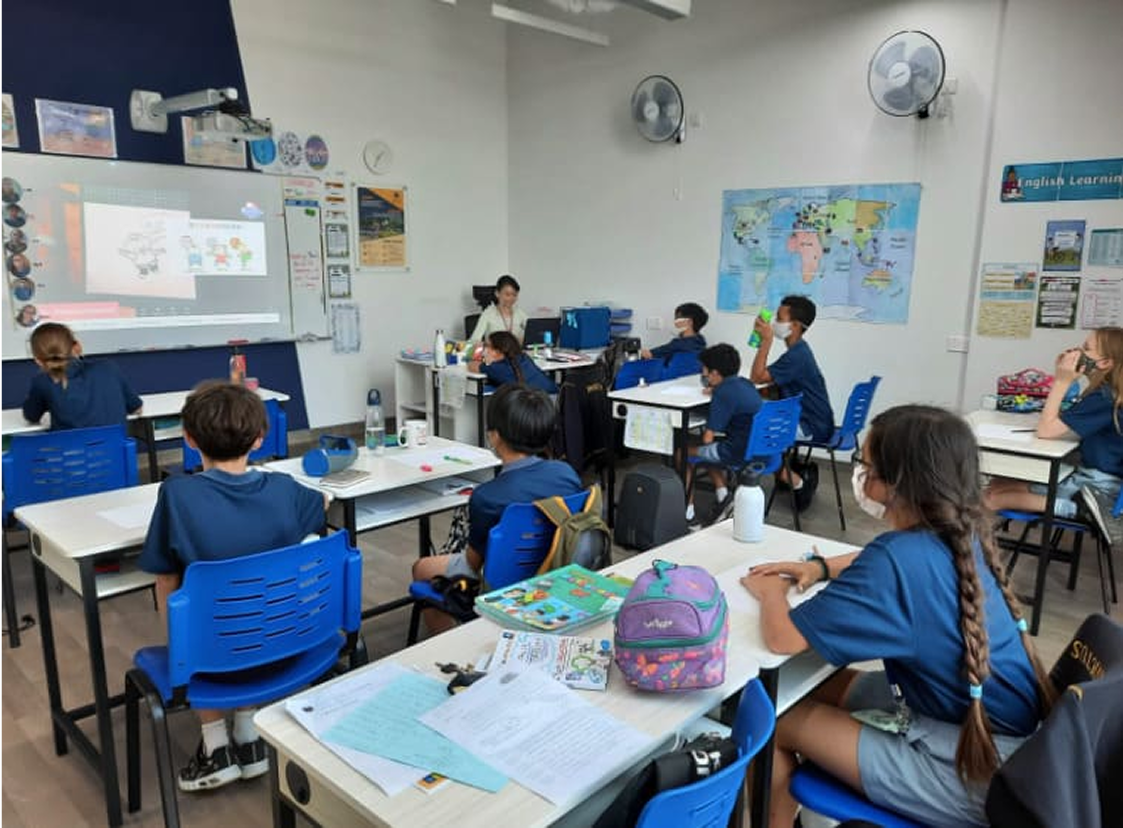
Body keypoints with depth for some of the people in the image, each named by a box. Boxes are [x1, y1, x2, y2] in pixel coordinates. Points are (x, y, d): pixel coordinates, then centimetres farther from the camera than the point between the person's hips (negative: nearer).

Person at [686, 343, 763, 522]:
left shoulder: (723, 393, -17)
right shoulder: (746, 384, 7)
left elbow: (707, 438, -17)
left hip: (738, 454, -8)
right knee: (709, 449, 31)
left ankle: (687, 509, 12)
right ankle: (722, 493, 18)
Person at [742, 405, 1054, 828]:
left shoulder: (901, 558, -29)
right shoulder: (959, 534, -3)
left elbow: (782, 638, -25)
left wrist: (772, 594, -4)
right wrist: (820, 567, 7)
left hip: (974, 772, -8)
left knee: (772, 721, 1)